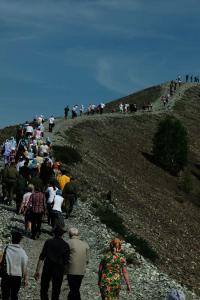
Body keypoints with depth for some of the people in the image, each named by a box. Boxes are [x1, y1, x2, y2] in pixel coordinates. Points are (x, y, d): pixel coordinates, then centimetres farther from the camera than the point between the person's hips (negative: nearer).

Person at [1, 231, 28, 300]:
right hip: (17, 277, 1)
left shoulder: (7, 248, -8)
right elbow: (24, 267, -4)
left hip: (6, 276, -1)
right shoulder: (22, 252, -7)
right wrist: (25, 279, 6)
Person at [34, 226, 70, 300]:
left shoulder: (48, 242, 0)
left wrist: (37, 271, -4)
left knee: (44, 290, 6)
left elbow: (41, 257, -5)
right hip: (59, 270, 1)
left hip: (47, 269, -1)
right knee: (56, 292, 9)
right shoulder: (65, 245, 2)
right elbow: (66, 261, 2)